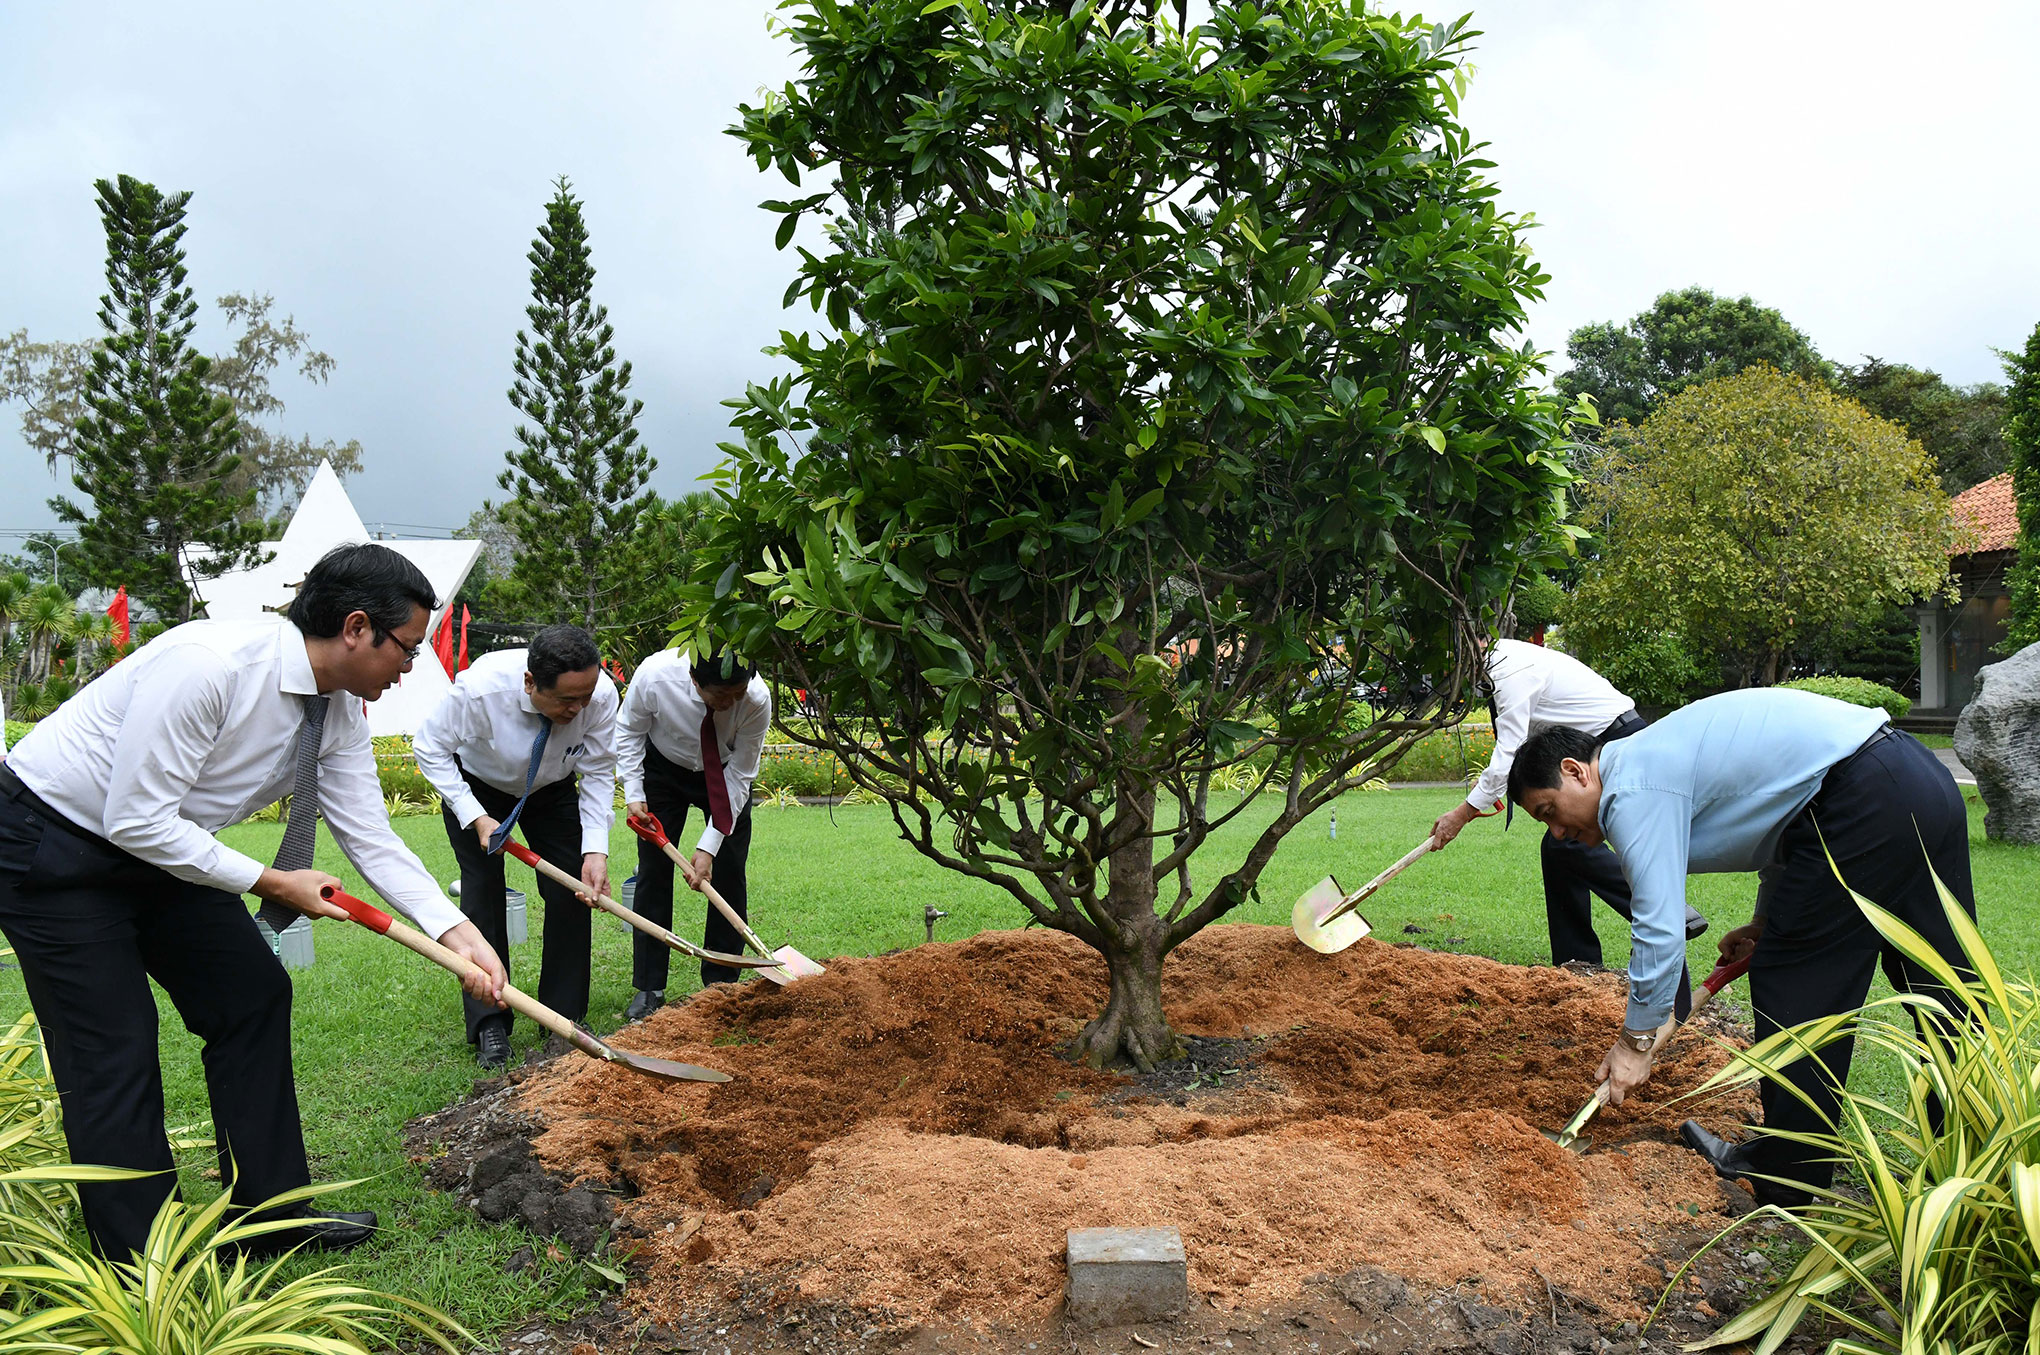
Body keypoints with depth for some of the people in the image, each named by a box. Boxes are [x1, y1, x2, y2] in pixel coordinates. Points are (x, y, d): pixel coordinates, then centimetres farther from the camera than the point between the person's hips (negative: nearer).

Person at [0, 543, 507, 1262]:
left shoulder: (340, 714, -6)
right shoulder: (208, 664, -33)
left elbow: (370, 836, -4)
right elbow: (137, 819, -30)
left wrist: (458, 933, -13)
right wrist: (271, 882, -24)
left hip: (161, 844, 9)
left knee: (253, 994, 6)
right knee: (113, 1049, -8)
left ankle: (272, 1217, 18)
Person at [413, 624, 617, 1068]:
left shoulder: (601, 694, -33)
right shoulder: (479, 688, -40)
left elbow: (598, 773, -20)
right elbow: (429, 748, -22)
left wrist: (596, 850, -29)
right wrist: (476, 818, -27)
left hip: (552, 790, 2)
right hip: (475, 786, -2)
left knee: (571, 893, -6)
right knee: (483, 894, -10)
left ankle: (565, 1018, 7)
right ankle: (489, 1025, 0)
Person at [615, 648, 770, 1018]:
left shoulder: (757, 699, -35)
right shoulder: (654, 675, -35)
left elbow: (739, 775, -25)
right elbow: (629, 730, -12)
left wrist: (709, 847, -27)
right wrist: (634, 793, -19)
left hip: (725, 774, 0)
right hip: (664, 769, 0)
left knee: (728, 876, -5)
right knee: (653, 871, -4)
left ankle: (721, 985, 7)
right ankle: (649, 989, 3)